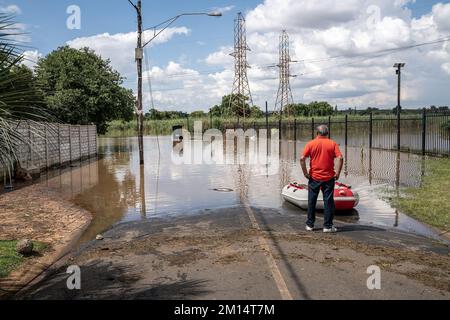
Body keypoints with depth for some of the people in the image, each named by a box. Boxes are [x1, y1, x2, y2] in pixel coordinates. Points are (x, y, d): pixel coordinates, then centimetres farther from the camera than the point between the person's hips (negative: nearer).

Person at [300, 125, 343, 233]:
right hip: (328, 177, 0)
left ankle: (310, 224, 18)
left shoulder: (311, 144, -2)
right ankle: (328, 226, 8)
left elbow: (302, 159, -11)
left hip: (314, 177, 0)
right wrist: (337, 173, -5)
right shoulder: (332, 144, -1)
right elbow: (340, 158, -12)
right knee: (328, 201, 6)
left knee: (312, 201, 11)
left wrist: (305, 173, -3)